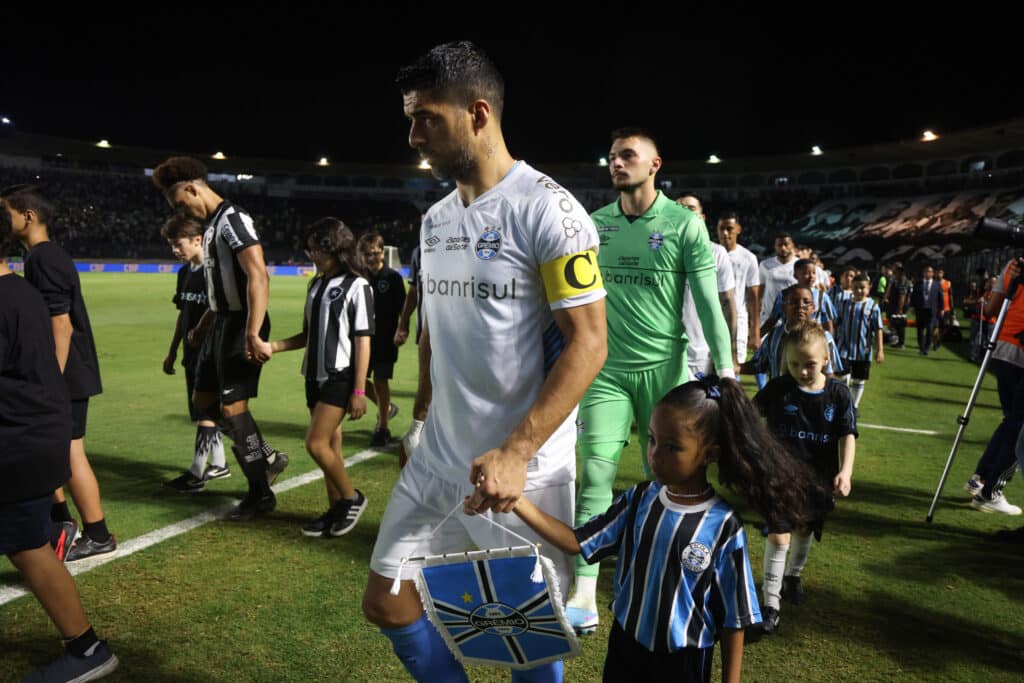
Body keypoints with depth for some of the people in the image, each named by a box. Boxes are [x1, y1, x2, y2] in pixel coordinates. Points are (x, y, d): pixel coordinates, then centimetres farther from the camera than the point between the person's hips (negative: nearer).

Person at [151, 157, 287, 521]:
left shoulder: (232, 220, -15)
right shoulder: (213, 224, 16)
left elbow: (258, 277, -27)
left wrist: (253, 335, -34)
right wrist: (202, 327, 30)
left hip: (240, 325, -10)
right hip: (224, 323, 10)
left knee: (232, 406, -6)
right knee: (203, 400, 15)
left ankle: (260, 494, 8)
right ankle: (269, 457, 22)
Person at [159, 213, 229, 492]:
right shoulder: (185, 272, 11)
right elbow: (183, 314, 17)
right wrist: (172, 352, 19)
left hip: (212, 353, -8)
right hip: (193, 353, 9)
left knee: (206, 413, -3)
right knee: (204, 411, 14)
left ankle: (197, 473, 3)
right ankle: (219, 464, 25)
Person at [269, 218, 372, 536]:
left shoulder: (357, 286, -9)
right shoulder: (316, 285, 12)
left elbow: (363, 341, -11)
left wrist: (359, 391, -14)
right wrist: (272, 347, 3)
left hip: (340, 378, -7)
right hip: (315, 376, 7)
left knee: (316, 444, -11)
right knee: (330, 444, 11)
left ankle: (352, 498, 7)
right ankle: (336, 510, 20)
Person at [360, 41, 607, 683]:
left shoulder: (547, 209, -14)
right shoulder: (435, 218, 9)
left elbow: (588, 342, -18)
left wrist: (514, 454, -22)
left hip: (523, 469, -6)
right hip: (436, 460, 7)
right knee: (387, 603, 11)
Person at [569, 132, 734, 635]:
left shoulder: (685, 224, -4)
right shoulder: (593, 224, 5)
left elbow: (708, 301, -5)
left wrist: (726, 367, -10)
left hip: (663, 367, -1)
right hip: (606, 368, 2)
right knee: (595, 476, -5)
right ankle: (584, 600, 1)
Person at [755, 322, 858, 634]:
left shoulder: (838, 393, -8)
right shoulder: (777, 389, -11)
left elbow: (847, 436, -8)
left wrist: (845, 471, -21)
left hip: (818, 478, 2)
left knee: (804, 531, 20)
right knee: (778, 537, -8)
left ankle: (793, 576, 47)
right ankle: (770, 603, 2)